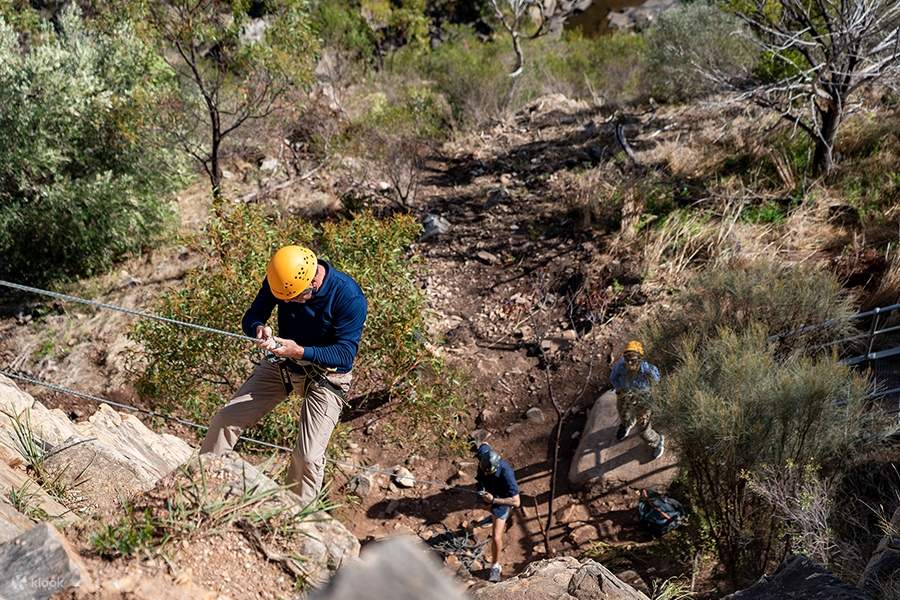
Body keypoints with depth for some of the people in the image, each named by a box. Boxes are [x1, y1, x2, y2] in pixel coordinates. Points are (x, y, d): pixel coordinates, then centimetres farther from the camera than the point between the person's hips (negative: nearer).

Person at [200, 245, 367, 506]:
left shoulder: (349, 296, -29)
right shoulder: (279, 280, -16)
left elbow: (345, 354, -27)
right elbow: (251, 316, -8)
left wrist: (301, 352, -41)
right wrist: (258, 328, -33)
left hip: (326, 375, -4)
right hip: (282, 362, 5)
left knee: (308, 456, -13)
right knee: (226, 419, -1)